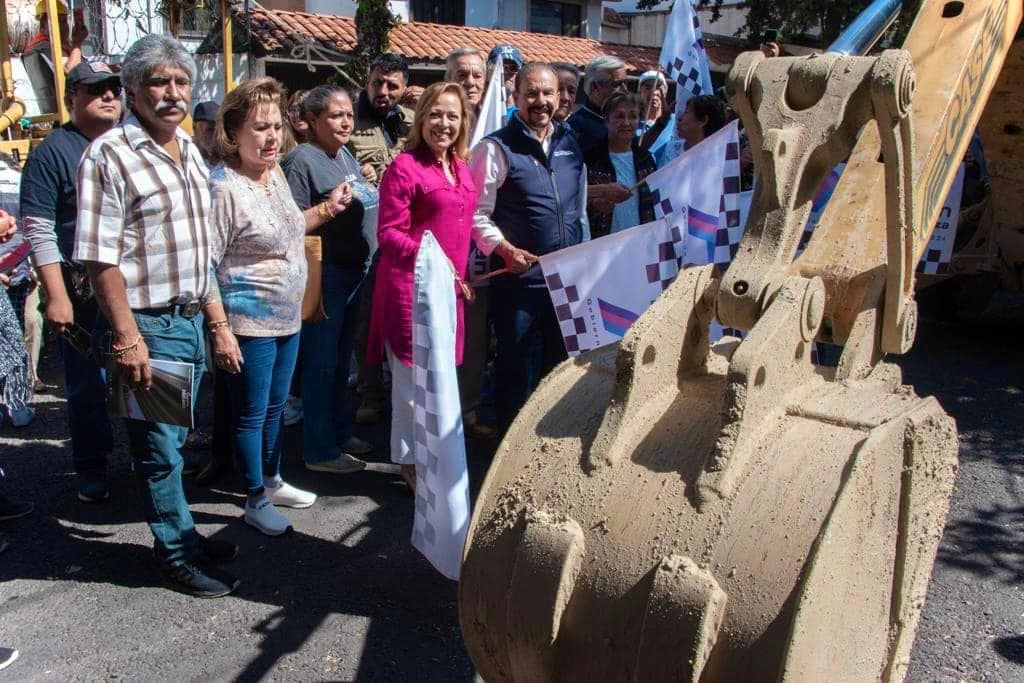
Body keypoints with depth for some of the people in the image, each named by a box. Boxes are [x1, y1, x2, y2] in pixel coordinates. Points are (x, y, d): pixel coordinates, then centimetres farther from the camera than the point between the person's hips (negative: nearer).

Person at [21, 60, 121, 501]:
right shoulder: (53, 151, -4)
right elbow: (39, 233, -8)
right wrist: (57, 297, -13)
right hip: (82, 293, -4)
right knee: (87, 385, 5)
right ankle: (91, 471, 21)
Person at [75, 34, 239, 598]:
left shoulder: (188, 149, 9)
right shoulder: (110, 155, -15)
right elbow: (100, 257, -18)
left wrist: (209, 310, 15)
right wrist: (127, 338, -21)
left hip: (190, 318, 7)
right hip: (146, 325, -7)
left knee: (173, 439, 20)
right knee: (159, 448, 5)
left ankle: (182, 535, 34)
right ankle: (177, 556, 20)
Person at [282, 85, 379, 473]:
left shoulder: (344, 155, 13)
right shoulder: (302, 160, -13)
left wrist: (372, 191, 12)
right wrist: (330, 207, -23)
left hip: (353, 271, 9)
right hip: (324, 274, -9)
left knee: (341, 358, 19)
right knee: (322, 362, 0)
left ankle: (339, 432, 33)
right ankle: (319, 450, 12)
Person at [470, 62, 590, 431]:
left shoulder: (570, 142, 10)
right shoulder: (496, 148, -8)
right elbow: (477, 214, -12)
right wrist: (505, 249, -24)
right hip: (519, 277, -6)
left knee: (560, 365, 18)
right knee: (516, 369, 5)